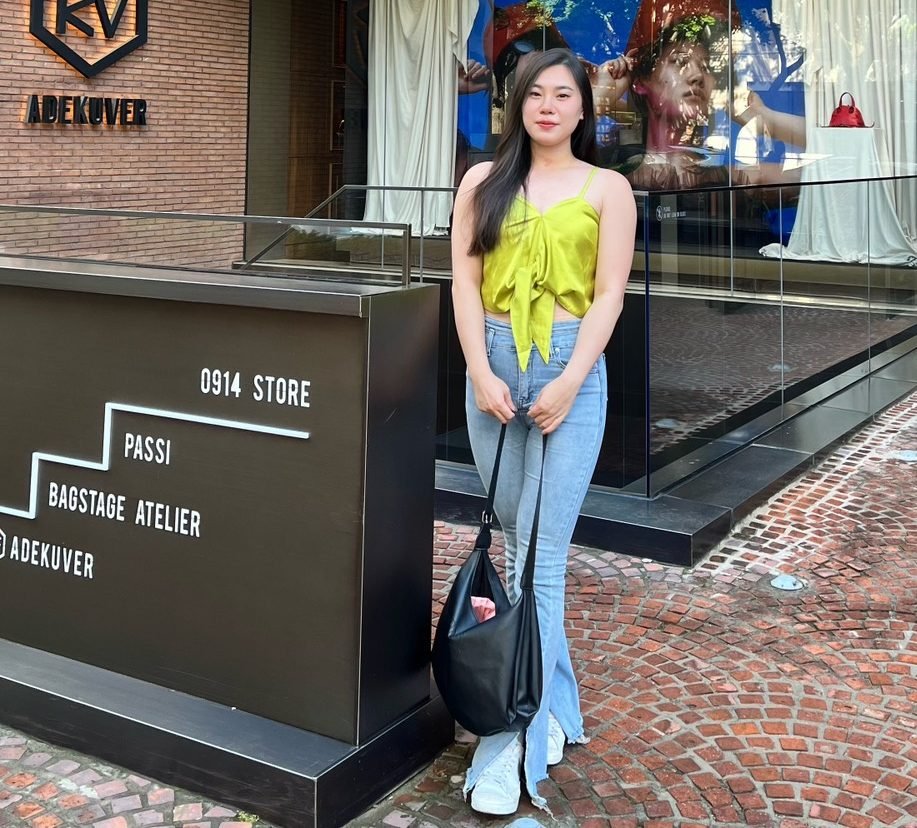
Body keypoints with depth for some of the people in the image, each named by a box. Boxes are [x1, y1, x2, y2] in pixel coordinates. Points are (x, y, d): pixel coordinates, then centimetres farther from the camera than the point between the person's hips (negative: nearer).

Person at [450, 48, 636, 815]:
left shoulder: (607, 188, 5)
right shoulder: (484, 181, 11)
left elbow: (609, 293, -2)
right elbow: (465, 279, 5)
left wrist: (568, 383, -12)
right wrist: (481, 371, -7)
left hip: (572, 368, -3)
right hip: (493, 365, 3)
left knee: (543, 553, -8)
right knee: (517, 543, 7)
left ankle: (513, 745, -6)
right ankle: (552, 707, 21)